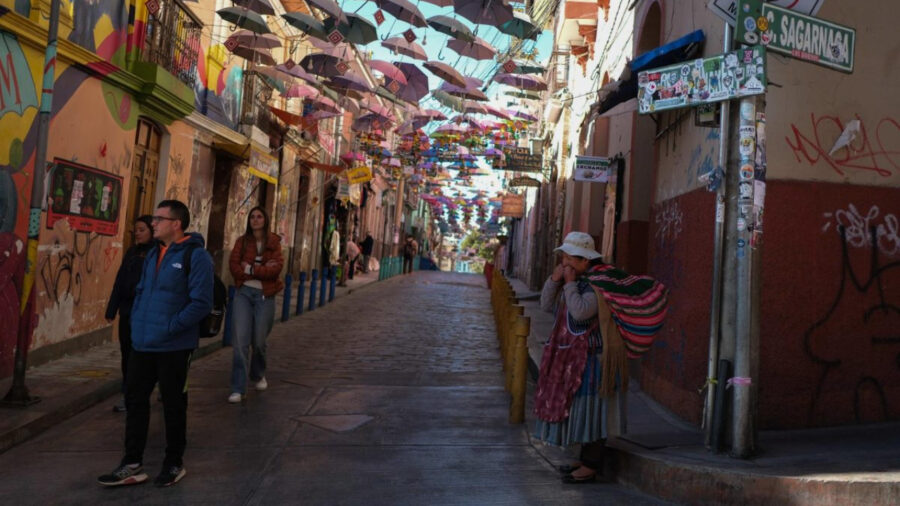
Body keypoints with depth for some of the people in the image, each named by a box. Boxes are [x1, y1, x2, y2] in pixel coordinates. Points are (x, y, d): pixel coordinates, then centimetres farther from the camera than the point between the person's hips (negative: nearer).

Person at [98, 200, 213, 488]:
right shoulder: (153, 253, 12)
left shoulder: (196, 256, -13)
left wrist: (170, 327, -20)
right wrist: (136, 322, 7)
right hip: (143, 343, 7)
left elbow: (201, 303, -18)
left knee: (173, 404, 7)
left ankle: (174, 464, 24)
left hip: (173, 346, -7)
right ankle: (132, 465, 23)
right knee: (135, 399, 11)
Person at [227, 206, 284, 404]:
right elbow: (233, 266, -6)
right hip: (244, 293, 0)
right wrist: (262, 270, -13)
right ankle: (238, 388, -2)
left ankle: (258, 375, 36)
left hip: (265, 295, 0)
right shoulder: (242, 241, 6)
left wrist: (250, 268, -12)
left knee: (259, 341, 7)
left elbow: (276, 268, -11)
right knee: (241, 340, -8)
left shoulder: (274, 242, 3)